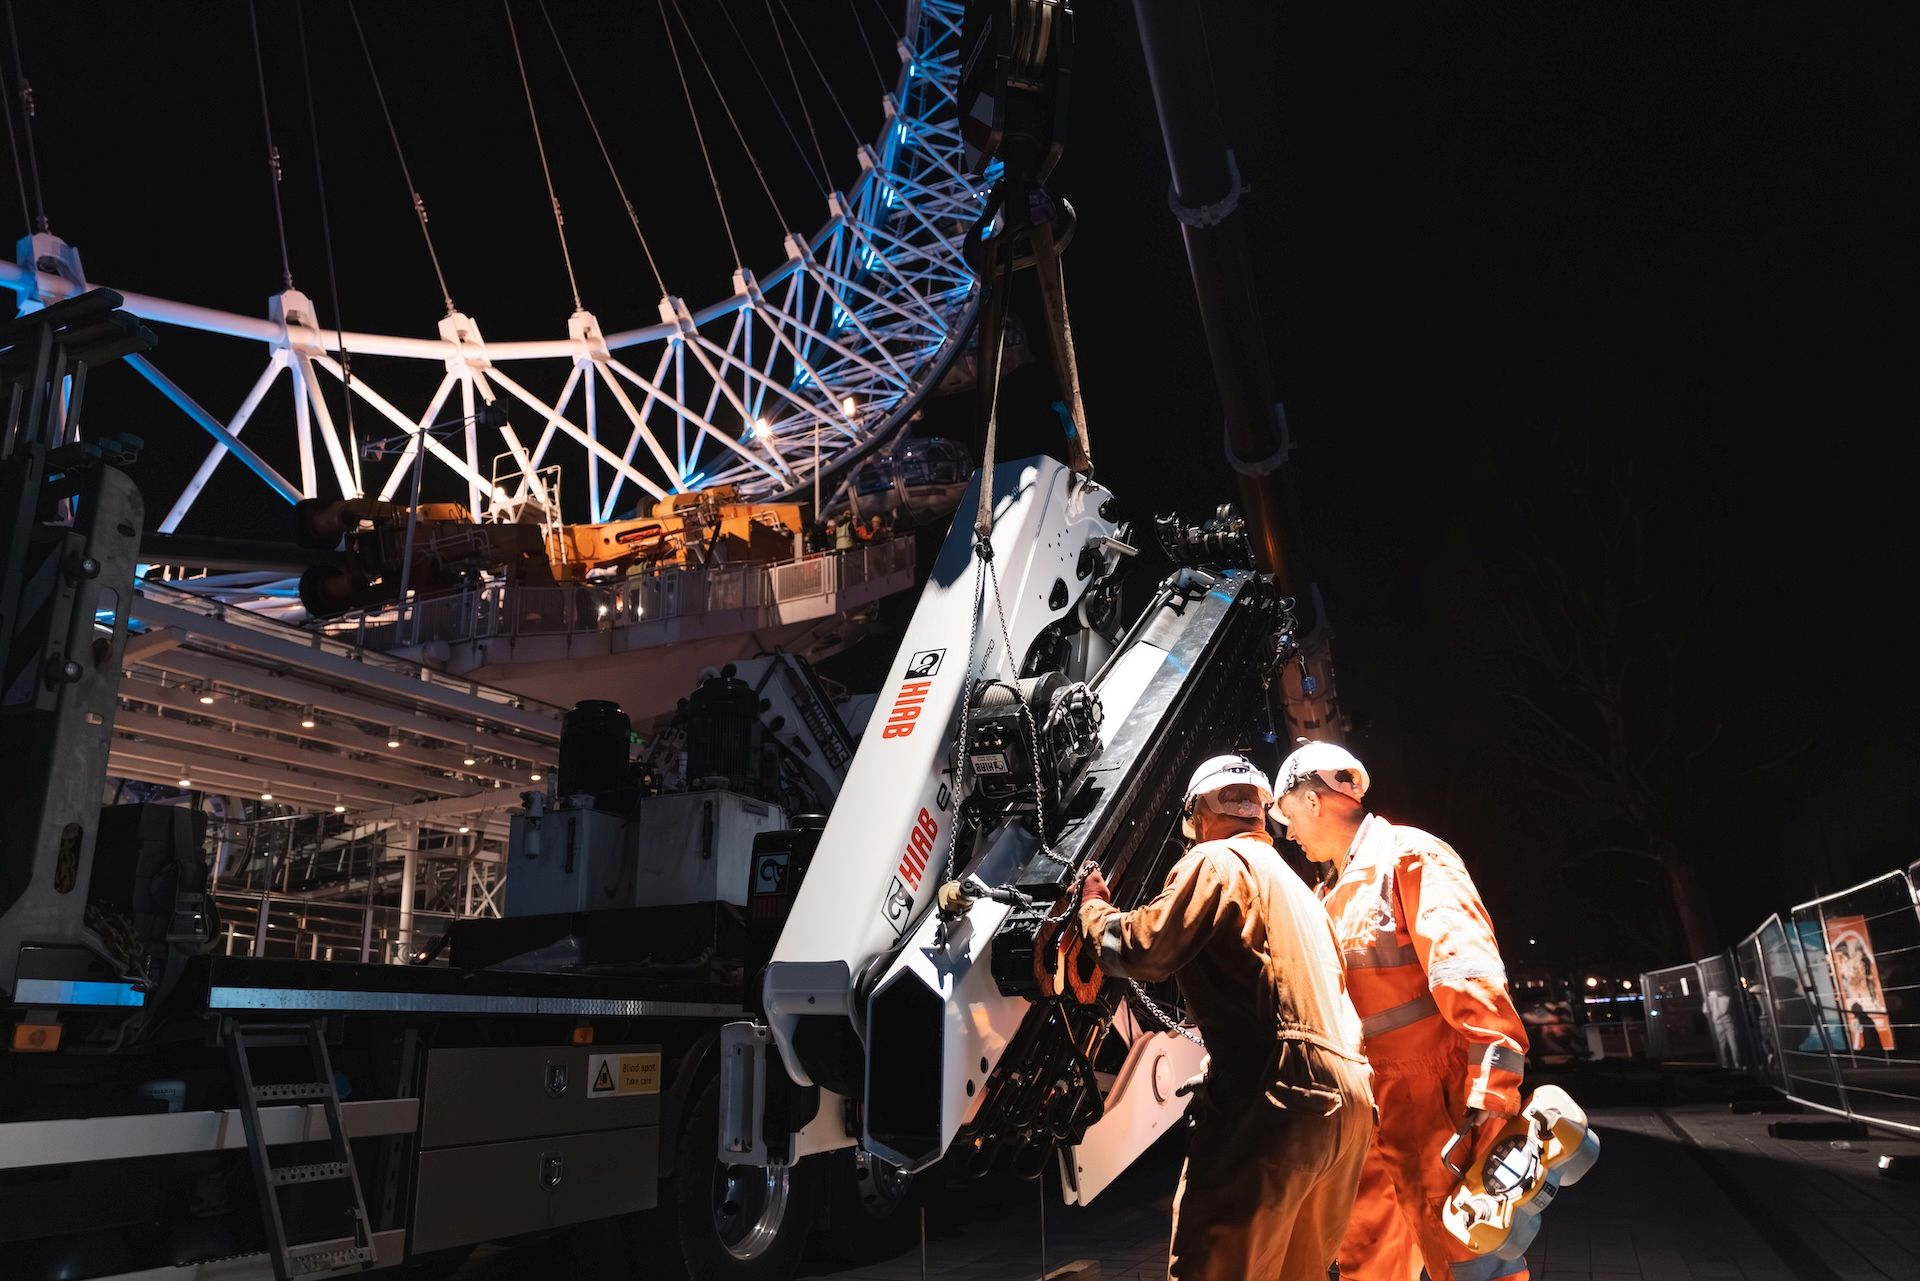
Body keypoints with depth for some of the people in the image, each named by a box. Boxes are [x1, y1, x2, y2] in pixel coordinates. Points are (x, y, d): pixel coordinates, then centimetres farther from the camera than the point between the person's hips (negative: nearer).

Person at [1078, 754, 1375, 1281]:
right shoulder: (1288, 880, 28)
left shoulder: (1217, 860, -1)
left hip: (1279, 1099, -10)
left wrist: (1093, 907, 11)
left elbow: (1141, 951, -10)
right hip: (1347, 1099, 10)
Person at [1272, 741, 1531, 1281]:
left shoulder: (1409, 857, -9)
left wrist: (1493, 1104, -27)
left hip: (1434, 1106, -9)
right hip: (1364, 1114, 9)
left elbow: (1470, 977, -19)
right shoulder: (1334, 895, 18)